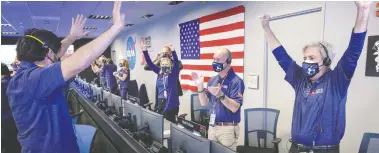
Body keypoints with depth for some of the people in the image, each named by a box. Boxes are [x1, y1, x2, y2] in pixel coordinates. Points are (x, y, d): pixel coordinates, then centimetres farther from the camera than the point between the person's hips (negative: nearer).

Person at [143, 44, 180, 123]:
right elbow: (150, 63, 7)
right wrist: (145, 50, -2)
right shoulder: (159, 73, 8)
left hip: (171, 102, -5)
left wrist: (173, 51, -34)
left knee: (170, 122, -1)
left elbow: (176, 62, -19)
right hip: (160, 102, 5)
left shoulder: (173, 74, -4)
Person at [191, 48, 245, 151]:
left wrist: (220, 95, -34)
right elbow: (204, 103, 5)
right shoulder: (213, 80, 7)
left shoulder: (236, 81, -14)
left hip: (227, 128, -6)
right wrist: (200, 86, -9)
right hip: (212, 126, 6)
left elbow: (234, 108, -20)